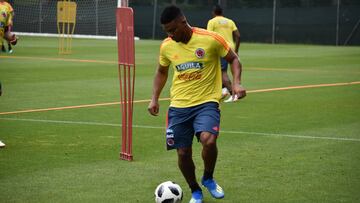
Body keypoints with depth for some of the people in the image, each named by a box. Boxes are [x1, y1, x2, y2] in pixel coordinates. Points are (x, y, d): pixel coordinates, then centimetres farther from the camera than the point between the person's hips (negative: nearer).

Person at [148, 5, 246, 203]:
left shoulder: (210, 39, -12)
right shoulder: (166, 46, 1)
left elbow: (233, 59, 2)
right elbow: (161, 72, 20)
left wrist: (236, 83, -14)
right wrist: (154, 98, 9)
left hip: (206, 102, -4)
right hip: (179, 106, 4)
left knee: (208, 140, -27)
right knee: (183, 153, 2)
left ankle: (208, 179, 2)